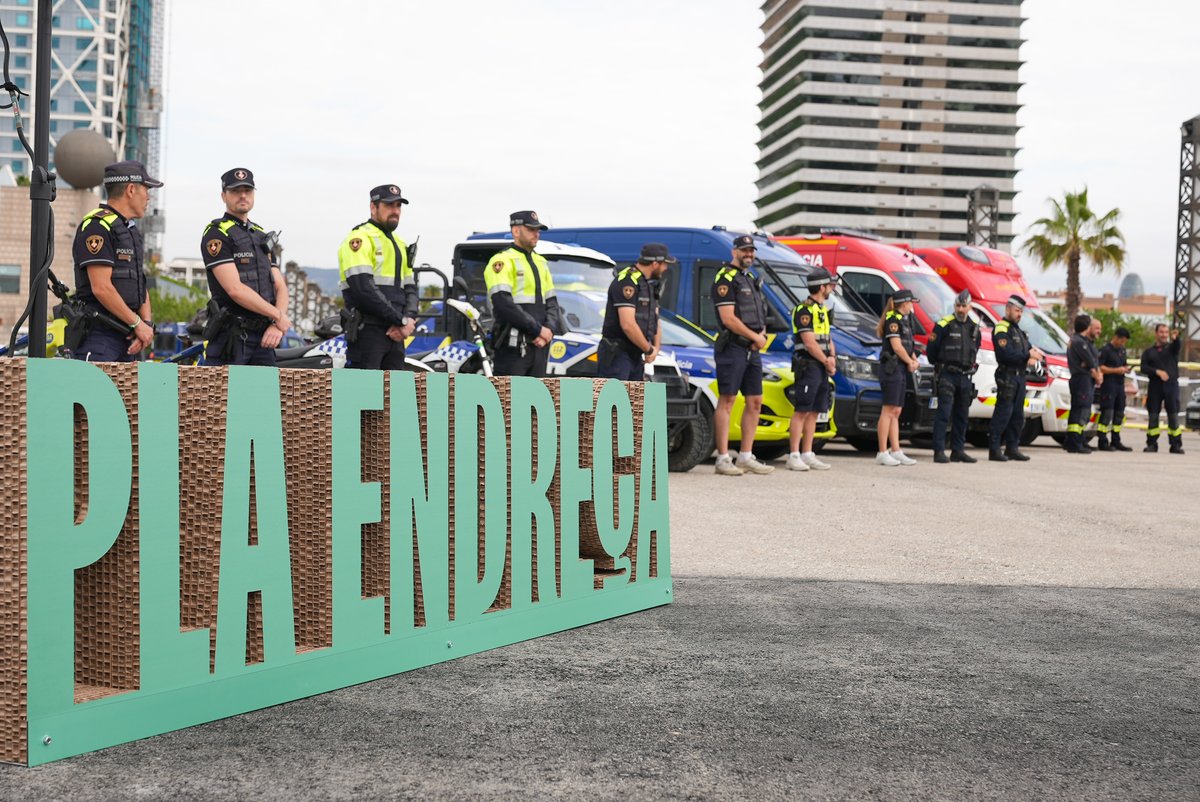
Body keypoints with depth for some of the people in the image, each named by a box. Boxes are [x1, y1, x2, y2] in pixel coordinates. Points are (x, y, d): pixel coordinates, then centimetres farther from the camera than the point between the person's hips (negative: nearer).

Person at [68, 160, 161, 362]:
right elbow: (101, 288, -17)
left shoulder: (132, 231, 21)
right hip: (98, 336, -9)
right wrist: (138, 324, -12)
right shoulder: (97, 226, -10)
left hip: (128, 338, 10)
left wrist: (146, 324, 0)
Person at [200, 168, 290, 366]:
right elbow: (235, 289, -16)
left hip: (263, 337, 7)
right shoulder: (216, 234, -5)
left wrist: (277, 326, -5)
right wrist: (278, 316, -10)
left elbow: (280, 287, 14)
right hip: (230, 336, -7)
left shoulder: (262, 236, 20)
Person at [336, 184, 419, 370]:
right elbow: (363, 288, -17)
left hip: (394, 333, 8)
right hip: (367, 331, -8)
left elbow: (410, 288, 20)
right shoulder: (360, 238, -5)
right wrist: (401, 320, -13)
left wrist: (409, 320, -2)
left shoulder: (399, 244, 23)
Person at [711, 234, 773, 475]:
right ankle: (723, 459, -7)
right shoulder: (725, 279, -9)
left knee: (755, 402, 9)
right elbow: (728, 319, -18)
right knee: (726, 401, -8)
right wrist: (755, 337, -11)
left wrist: (762, 333, 2)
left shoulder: (750, 279, 19)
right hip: (732, 349, -9)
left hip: (752, 351, 9)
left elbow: (760, 315, 24)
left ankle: (746, 457, 15)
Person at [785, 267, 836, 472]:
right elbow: (809, 342, -16)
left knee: (813, 412, 9)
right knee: (802, 411, -10)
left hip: (822, 368, 9)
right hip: (808, 366, -9)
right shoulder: (804, 310, -11)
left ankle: (807, 455, 12)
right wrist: (827, 362, -9)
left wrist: (832, 358, 1)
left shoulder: (822, 310, 19)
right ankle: (794, 456, -9)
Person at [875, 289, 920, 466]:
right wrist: (910, 362, -4)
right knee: (889, 411, -10)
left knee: (896, 412, 9)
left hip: (902, 369, 10)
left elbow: (909, 345, 21)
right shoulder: (892, 319, -10)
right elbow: (896, 346, -16)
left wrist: (914, 360, 3)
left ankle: (896, 452, 12)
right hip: (892, 367, -10)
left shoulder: (904, 320, 20)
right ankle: (882, 453, -9)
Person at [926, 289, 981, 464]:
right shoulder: (944, 325, -7)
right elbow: (931, 351, -3)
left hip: (965, 377, 6)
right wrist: (938, 365, 3)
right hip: (947, 375, -6)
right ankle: (939, 451, -12)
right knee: (944, 413, -12)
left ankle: (958, 451, 17)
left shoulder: (974, 328, 12)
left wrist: (971, 364, 16)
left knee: (962, 415, 10)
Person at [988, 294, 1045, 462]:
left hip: (1020, 376, 9)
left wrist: (1033, 358, -2)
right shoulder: (1001, 329, -8)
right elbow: (1006, 354, -20)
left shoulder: (1017, 330, 22)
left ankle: (1012, 448, 17)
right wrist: (1027, 355, -23)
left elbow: (1027, 348, 21)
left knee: (1017, 415, 11)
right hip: (1007, 377, -9)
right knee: (1003, 414, -11)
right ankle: (994, 450, -9)